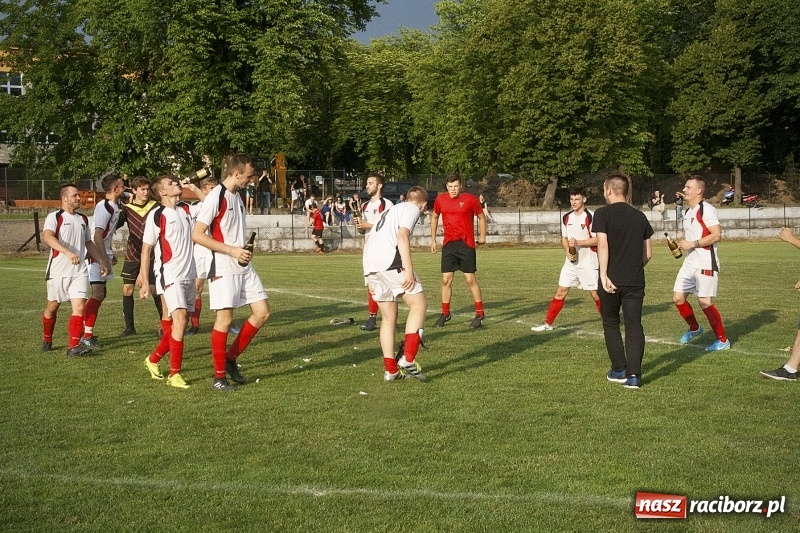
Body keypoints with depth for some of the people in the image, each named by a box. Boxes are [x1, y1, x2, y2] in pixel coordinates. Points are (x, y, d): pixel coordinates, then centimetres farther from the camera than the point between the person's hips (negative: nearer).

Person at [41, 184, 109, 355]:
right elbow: (47, 237, -25)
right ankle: (46, 340, 33)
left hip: (79, 271, 4)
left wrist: (101, 261, 21)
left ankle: (73, 346, -11)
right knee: (52, 307, 11)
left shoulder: (83, 219, 15)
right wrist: (68, 252, -37)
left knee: (79, 306, -10)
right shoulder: (54, 217, -6)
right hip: (58, 270, -4)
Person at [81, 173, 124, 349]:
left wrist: (110, 254, 24)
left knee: (100, 294, 14)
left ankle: (87, 332, 20)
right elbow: (97, 235, -22)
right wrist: (104, 260, -22)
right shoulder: (104, 207, -17)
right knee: (98, 294, -13)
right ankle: (86, 335, -11)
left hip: (103, 254, 10)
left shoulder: (112, 206, 13)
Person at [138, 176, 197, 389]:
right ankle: (174, 374, -11)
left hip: (188, 275, 7)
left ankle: (153, 359, 30)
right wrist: (145, 281, -7)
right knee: (180, 320, -17)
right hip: (170, 275, -7)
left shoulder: (187, 210, 9)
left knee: (179, 324, 10)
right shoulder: (156, 215, -7)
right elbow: (146, 249, -5)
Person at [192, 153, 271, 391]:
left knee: (262, 313, 5)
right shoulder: (216, 197, -13)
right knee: (224, 319, -4)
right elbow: (197, 234, -17)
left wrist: (244, 251, 10)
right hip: (223, 268, -8)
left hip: (243, 266, 8)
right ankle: (219, 376, 6)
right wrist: (232, 250, -18)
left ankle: (231, 358, 18)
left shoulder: (237, 196, 13)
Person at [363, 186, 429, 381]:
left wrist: (371, 279, 29)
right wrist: (409, 269, -17)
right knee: (419, 304, 0)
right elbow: (402, 236, -12)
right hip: (389, 262, -8)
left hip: (370, 265, 8)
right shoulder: (413, 209, 8)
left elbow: (367, 245, 28)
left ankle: (390, 370, 14)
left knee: (389, 317, 14)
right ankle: (407, 359, -9)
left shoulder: (389, 211, 32)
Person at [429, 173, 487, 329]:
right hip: (448, 244, 3)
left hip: (466, 243, -3)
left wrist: (482, 236, 10)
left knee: (470, 279, -3)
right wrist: (433, 239, 17)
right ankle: (445, 313, 16)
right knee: (446, 279, 4)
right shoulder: (440, 200, 4)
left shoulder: (470, 200, -5)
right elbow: (434, 217, 19)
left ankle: (479, 314, 6)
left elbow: (481, 217, 9)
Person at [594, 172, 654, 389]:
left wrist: (604, 275, -16)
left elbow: (603, 245, -16)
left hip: (612, 280, -3)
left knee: (611, 324, 14)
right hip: (636, 281, 3)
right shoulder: (640, 216, 10)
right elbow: (648, 253, 11)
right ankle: (633, 374, -4)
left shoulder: (603, 213, -4)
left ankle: (619, 370, 17)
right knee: (634, 326, 4)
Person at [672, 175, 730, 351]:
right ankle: (694, 328, 30)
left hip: (705, 264, -9)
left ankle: (723, 340, 6)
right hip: (689, 263, 9)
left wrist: (692, 244, -20)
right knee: (678, 297, 8)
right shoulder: (688, 211, 14)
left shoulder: (706, 209, -14)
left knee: (705, 302, -7)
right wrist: (682, 247, 9)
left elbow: (716, 235, -21)